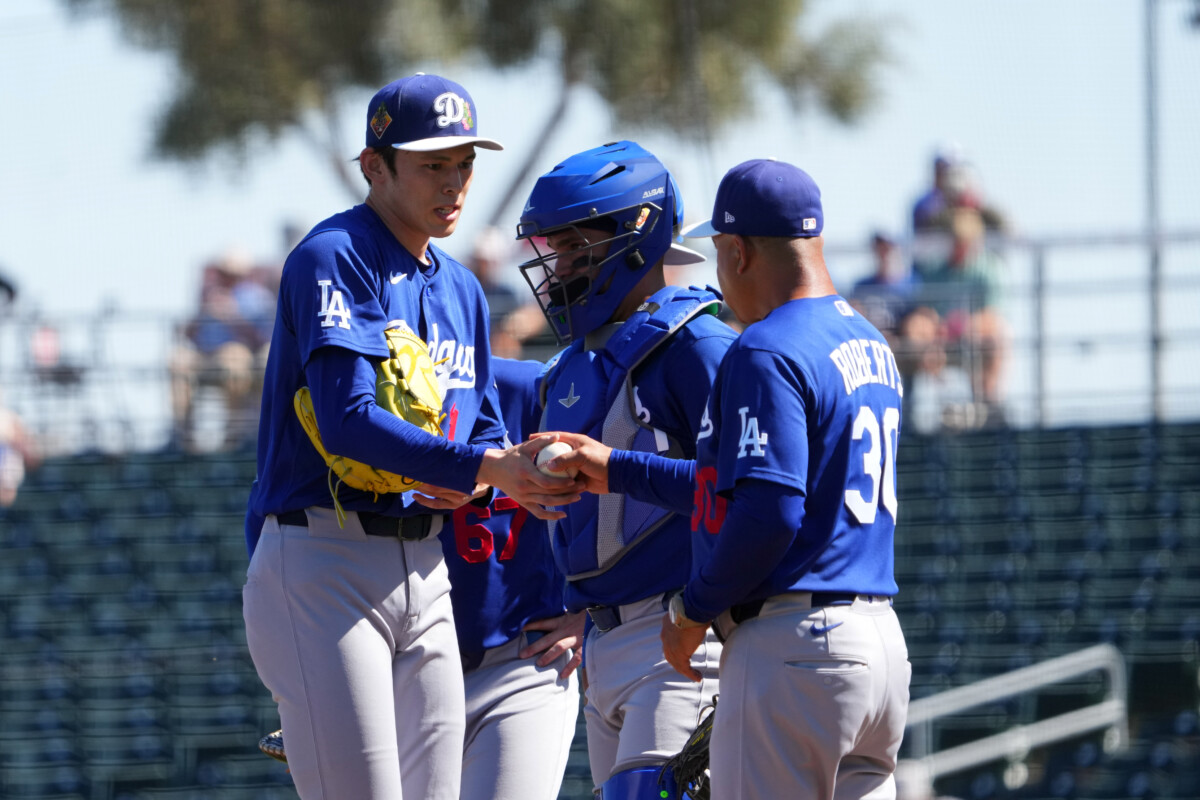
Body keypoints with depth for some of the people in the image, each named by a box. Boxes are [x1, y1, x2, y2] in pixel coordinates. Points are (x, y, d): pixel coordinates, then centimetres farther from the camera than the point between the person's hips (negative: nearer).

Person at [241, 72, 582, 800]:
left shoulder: (462, 290, 17)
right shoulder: (333, 259, -8)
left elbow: (487, 431, 19)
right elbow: (348, 419, -21)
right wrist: (486, 467, -29)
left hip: (423, 570, 8)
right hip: (323, 563, -8)